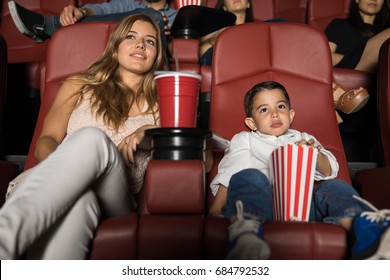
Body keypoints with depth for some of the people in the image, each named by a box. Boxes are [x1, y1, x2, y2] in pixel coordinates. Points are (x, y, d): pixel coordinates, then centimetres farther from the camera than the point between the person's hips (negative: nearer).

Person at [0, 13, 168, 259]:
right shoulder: (79, 85, 23)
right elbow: (46, 141, 10)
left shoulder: (161, 101, 24)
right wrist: (60, 165, -16)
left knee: (92, 138, -34)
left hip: (116, 200, 0)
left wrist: (149, 133, -10)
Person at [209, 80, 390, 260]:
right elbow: (229, 175, 16)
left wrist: (315, 154, -3)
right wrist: (215, 210, -1)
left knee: (336, 186, -24)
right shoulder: (245, 140, 30)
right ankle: (245, 235, -61)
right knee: (250, 176, -31)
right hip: (263, 202, -2)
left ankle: (366, 227, -57)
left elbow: (329, 172, 21)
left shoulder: (303, 140, 35)